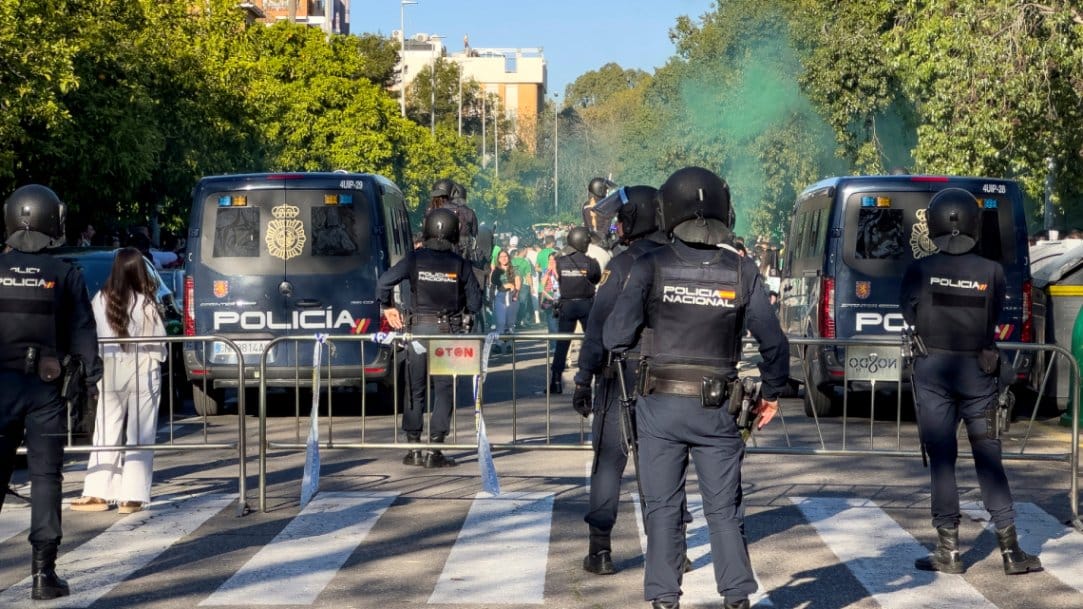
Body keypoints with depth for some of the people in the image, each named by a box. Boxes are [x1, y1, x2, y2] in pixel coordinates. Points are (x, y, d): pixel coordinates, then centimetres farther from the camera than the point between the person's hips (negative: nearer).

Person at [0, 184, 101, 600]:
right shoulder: (64, 275, -3)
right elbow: (82, 333, -2)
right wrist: (91, 378, 3)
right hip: (45, 389, -1)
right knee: (45, 476, 2)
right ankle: (43, 571, -1)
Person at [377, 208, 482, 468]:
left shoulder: (415, 259, -2)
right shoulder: (459, 264, -1)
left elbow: (384, 282, -8)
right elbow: (475, 300, 2)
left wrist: (387, 307, 8)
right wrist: (466, 320, 20)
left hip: (418, 328, 1)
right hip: (448, 331, -1)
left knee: (415, 390, 9)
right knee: (443, 390, 3)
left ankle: (414, 448, 11)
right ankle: (435, 451, -1)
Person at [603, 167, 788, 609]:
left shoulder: (650, 267, -9)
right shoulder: (742, 271, -3)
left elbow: (615, 339, -11)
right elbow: (773, 343, -1)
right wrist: (772, 393, 15)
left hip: (660, 406, -1)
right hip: (717, 408, 1)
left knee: (663, 507, 8)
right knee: (724, 509, 10)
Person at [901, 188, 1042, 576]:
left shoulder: (920, 270, -8)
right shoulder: (991, 272, -6)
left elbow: (910, 315, 0)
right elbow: (994, 320, 3)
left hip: (932, 369, -1)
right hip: (978, 370, 1)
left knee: (941, 458, 4)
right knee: (988, 457, 8)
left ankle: (949, 551, 5)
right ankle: (1010, 550, 10)